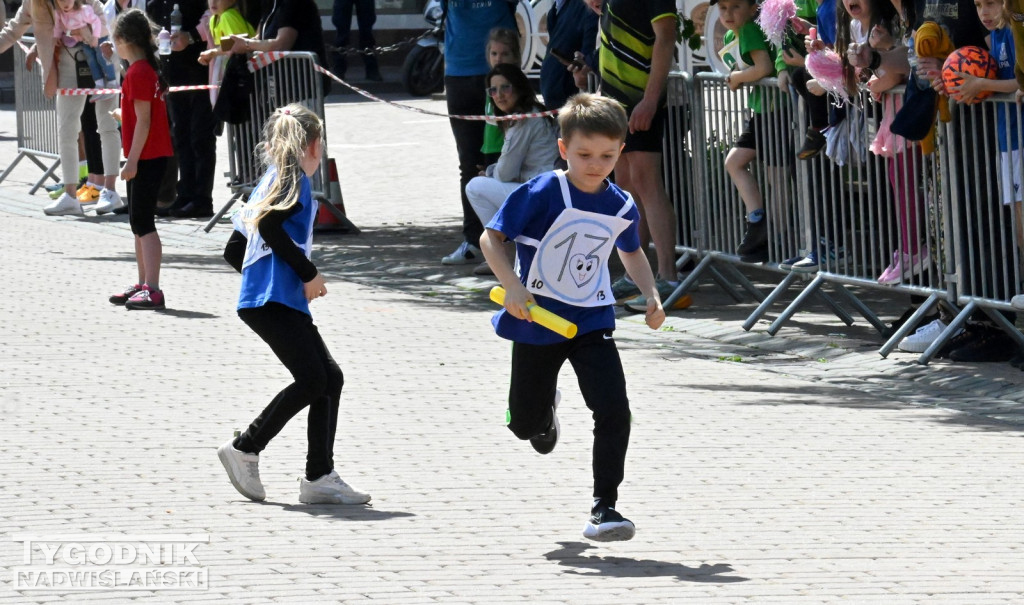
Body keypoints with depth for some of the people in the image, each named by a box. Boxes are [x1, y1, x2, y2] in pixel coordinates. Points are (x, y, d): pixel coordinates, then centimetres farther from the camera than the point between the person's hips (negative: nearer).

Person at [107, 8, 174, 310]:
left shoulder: (137, 73, -16)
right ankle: (144, 285, 22)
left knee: (143, 222, -12)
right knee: (138, 222, 16)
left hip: (146, 157, -10)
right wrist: (122, 114, 34)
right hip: (150, 156, 10)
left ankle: (152, 290, -15)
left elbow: (143, 120, -20)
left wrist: (132, 160, -21)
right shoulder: (148, 68, 13)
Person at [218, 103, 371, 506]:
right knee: (312, 379, -15)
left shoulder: (271, 181, 24)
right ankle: (245, 450, -6)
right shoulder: (293, 178, -2)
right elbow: (271, 227, -20)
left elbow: (233, 250, 24)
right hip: (272, 301, -10)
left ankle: (320, 478, 2)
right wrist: (309, 274, -13)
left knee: (329, 378, 5)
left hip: (283, 302, 10)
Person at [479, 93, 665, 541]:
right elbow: (491, 238, -13)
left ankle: (604, 507, -8)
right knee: (525, 425, 13)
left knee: (614, 410, -17)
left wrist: (651, 295, 5)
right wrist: (512, 286, -26)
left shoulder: (621, 208, -3)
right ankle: (546, 412, 52)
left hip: (592, 322, 2)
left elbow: (632, 252, 20)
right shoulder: (542, 194, -17)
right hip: (536, 321, -2)